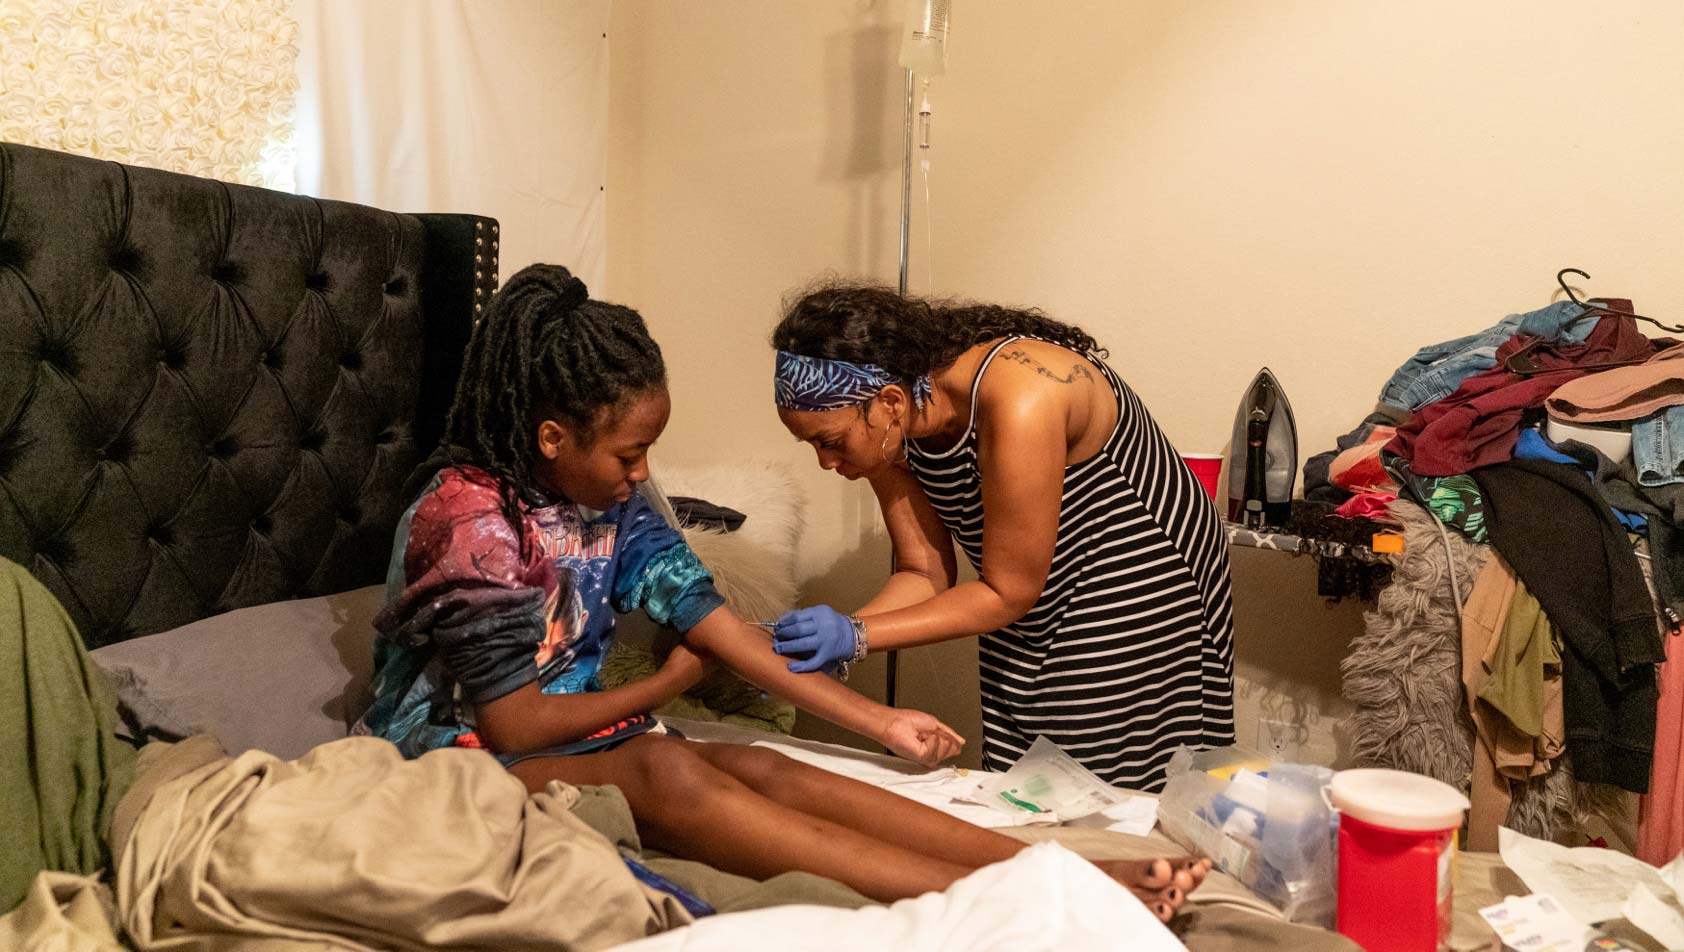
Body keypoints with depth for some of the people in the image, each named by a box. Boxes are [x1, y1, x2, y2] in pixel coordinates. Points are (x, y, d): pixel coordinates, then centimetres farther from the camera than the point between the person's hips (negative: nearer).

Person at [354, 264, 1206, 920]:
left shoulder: (608, 500, 1)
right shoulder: (465, 518, -21)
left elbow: (712, 620, -4)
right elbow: (514, 725, -21)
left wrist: (877, 721, -9)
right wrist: (665, 686, -6)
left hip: (566, 739, 7)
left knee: (762, 769, -21)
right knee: (661, 770, -35)